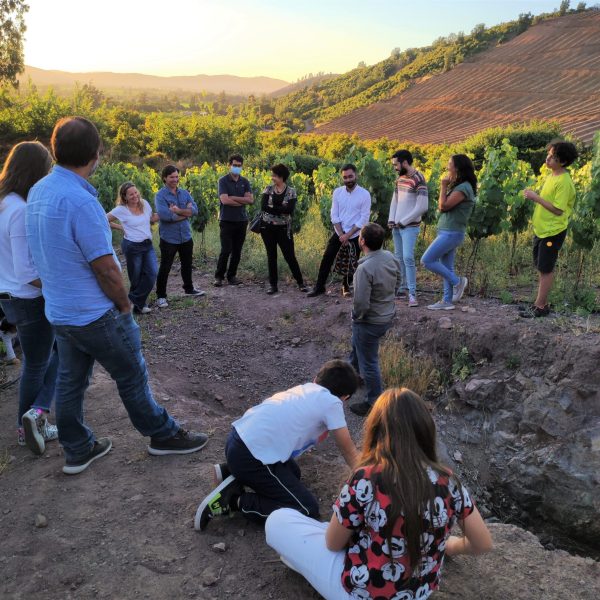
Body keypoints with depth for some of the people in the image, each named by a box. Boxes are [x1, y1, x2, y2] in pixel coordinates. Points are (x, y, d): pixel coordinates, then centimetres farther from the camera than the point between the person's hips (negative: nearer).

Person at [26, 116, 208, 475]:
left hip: (59, 311, 8)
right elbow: (105, 268, -22)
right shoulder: (80, 200, -26)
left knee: (71, 381, 17)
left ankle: (78, 450, 31)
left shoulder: (38, 192, 2)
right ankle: (163, 435, 26)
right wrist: (125, 304, -7)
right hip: (95, 314, -8)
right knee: (132, 376, 9)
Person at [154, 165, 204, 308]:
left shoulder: (185, 193, 5)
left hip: (186, 237, 6)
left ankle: (189, 289, 41)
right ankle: (161, 296, 14)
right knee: (165, 268, 2)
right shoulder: (160, 195, -12)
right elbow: (164, 215, -27)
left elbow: (195, 210, -8)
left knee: (187, 264, 21)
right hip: (168, 239, -5)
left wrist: (178, 211, -21)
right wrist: (186, 213, -16)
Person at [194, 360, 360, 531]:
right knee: (309, 510, -1)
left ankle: (232, 474, 14)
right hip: (251, 458, -9)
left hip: (237, 440, 9)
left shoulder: (306, 389, 18)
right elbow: (349, 451, 8)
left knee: (292, 473, 28)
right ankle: (234, 501, -3)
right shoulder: (331, 402, -2)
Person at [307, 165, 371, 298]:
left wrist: (348, 235, -15)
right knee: (327, 259, 2)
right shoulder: (337, 192, -1)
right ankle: (319, 287, 12)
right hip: (338, 233, 3)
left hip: (355, 235, -2)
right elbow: (334, 216, -1)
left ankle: (346, 286, 28)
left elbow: (364, 219, -12)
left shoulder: (365, 194, -10)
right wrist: (341, 234, -10)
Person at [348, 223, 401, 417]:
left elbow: (361, 303, -30)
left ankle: (374, 403, 25)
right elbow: (397, 282, 8)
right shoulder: (390, 257, -8)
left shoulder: (365, 268, -33)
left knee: (369, 363, 9)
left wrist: (356, 316, -9)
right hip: (388, 315, 9)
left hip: (370, 322, -9)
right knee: (357, 346, 33)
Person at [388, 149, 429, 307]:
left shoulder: (418, 180, -15)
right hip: (397, 226, 8)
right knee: (399, 257, 11)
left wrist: (403, 222, -13)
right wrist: (391, 219, 4)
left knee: (408, 258, -15)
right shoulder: (400, 178, 10)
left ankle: (412, 294, -11)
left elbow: (422, 207, -19)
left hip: (410, 227, -8)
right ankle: (403, 285, 23)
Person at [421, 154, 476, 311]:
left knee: (427, 261, -9)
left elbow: (444, 206, -20)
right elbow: (442, 206, 12)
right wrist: (446, 186, 6)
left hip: (451, 233, -10)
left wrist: (443, 186, -10)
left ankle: (458, 281, 0)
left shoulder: (464, 187, -16)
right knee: (446, 267, 10)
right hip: (447, 232, 10)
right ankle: (447, 301, 14)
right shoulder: (457, 186, 15)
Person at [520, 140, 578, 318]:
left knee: (546, 270, -1)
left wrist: (536, 197, -23)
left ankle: (540, 307, 8)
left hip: (553, 232, -9)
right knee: (541, 268, 14)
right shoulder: (552, 176, 9)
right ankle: (541, 303, 24)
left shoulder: (564, 182, -20)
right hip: (541, 229, 9)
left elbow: (558, 210, -23)